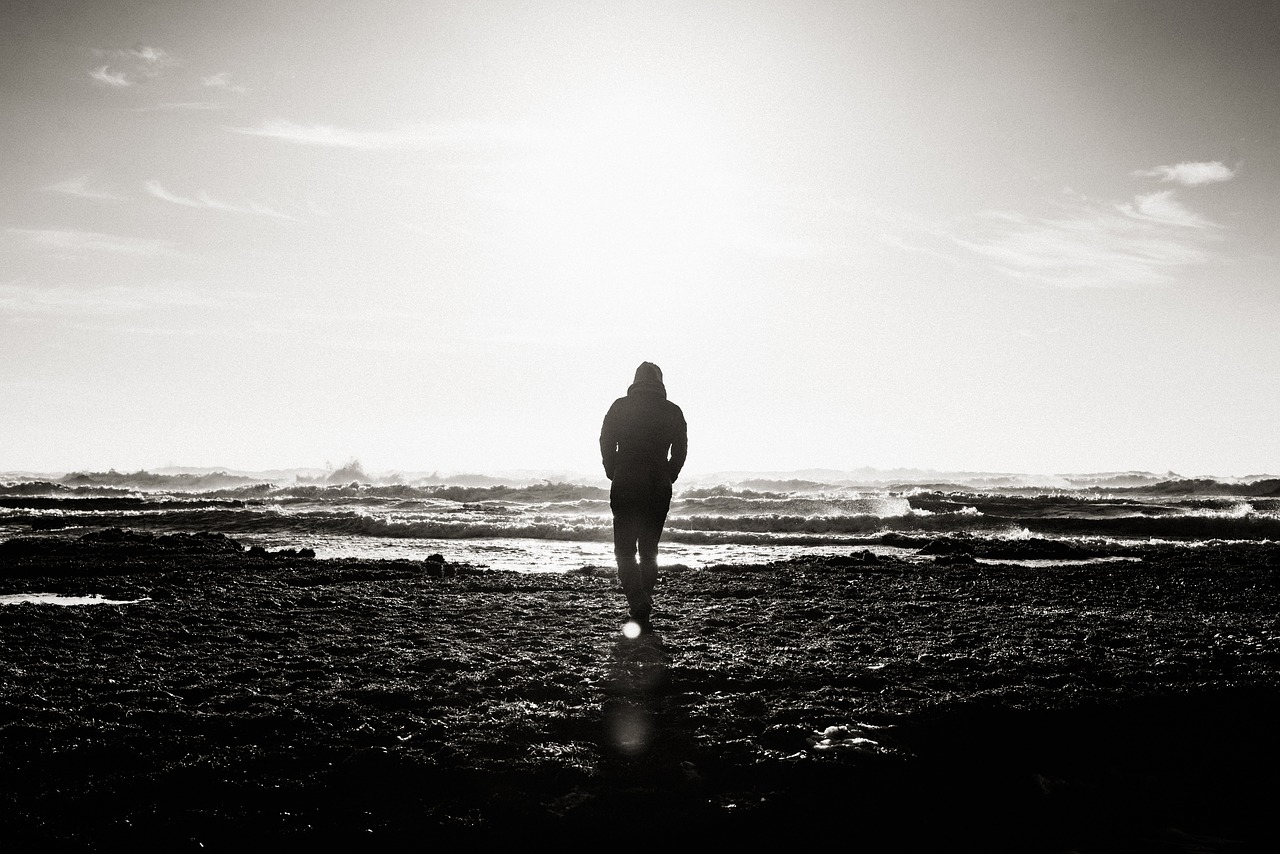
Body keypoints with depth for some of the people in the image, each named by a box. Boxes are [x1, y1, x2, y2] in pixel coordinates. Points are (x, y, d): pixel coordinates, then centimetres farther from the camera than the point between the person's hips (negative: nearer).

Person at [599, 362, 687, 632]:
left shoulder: (620, 407, 0)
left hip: (625, 488, -2)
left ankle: (639, 605, -17)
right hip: (659, 490, 2)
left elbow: (606, 445, -1)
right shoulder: (673, 412, 4)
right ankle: (643, 607, 14)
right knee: (649, 550, 14)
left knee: (625, 551, 2)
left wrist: (614, 476, 11)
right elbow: (680, 452, 4)